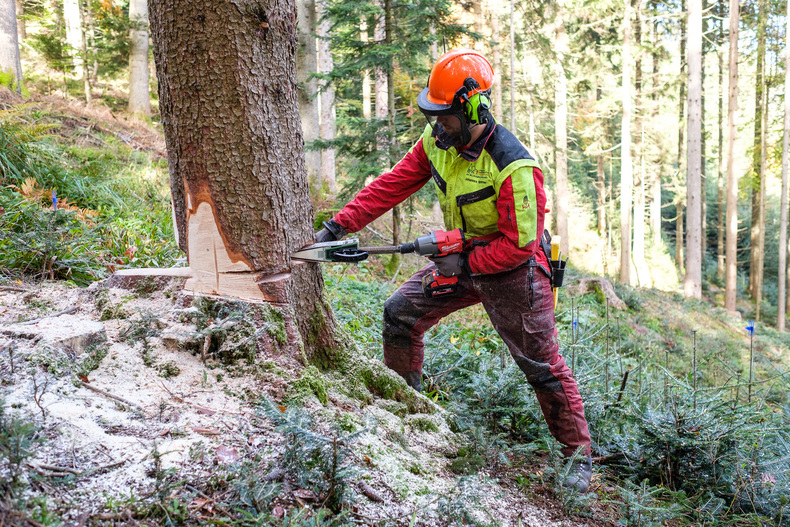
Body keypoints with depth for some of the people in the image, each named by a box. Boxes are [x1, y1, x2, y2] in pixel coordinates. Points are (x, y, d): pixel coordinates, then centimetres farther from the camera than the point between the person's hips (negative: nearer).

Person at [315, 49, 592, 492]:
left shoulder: (514, 168, -31)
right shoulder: (437, 140, -9)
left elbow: (519, 244, -25)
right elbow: (392, 185, -6)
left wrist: (465, 264, -22)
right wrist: (339, 227, -11)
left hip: (513, 272, -7)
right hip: (462, 259, 7)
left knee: (543, 366, 1)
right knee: (401, 313, 5)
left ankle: (580, 455, 19)